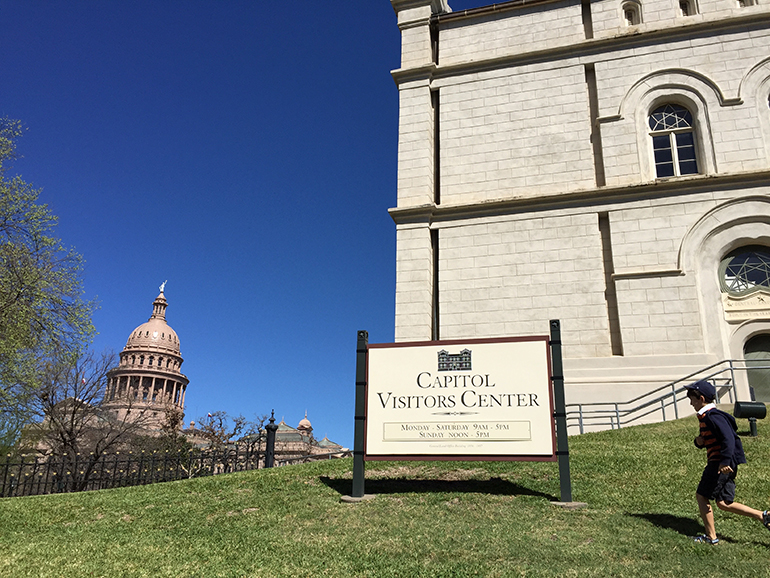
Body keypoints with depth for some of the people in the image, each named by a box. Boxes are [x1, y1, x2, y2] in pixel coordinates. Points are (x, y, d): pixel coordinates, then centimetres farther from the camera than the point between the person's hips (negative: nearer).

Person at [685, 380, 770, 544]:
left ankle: (711, 537, 3)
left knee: (701, 496, -2)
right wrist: (699, 441, 3)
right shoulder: (705, 417, 17)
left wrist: (725, 460, -31)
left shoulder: (713, 416, -15)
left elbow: (728, 438, -24)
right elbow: (708, 440, 26)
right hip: (726, 464, 10)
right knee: (724, 503, 11)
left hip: (721, 464, -10)